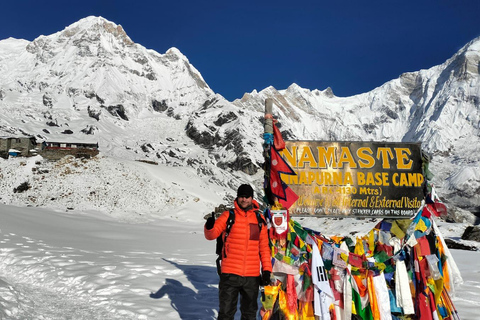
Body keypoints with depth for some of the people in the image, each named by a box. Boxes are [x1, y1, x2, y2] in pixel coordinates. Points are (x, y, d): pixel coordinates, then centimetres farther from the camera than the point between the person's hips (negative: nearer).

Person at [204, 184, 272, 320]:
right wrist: (209, 226, -31)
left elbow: (264, 246, 8)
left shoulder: (259, 219, 5)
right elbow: (211, 235, -9)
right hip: (230, 274, -2)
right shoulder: (228, 215, -1)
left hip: (253, 275, 2)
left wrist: (266, 270, 3)